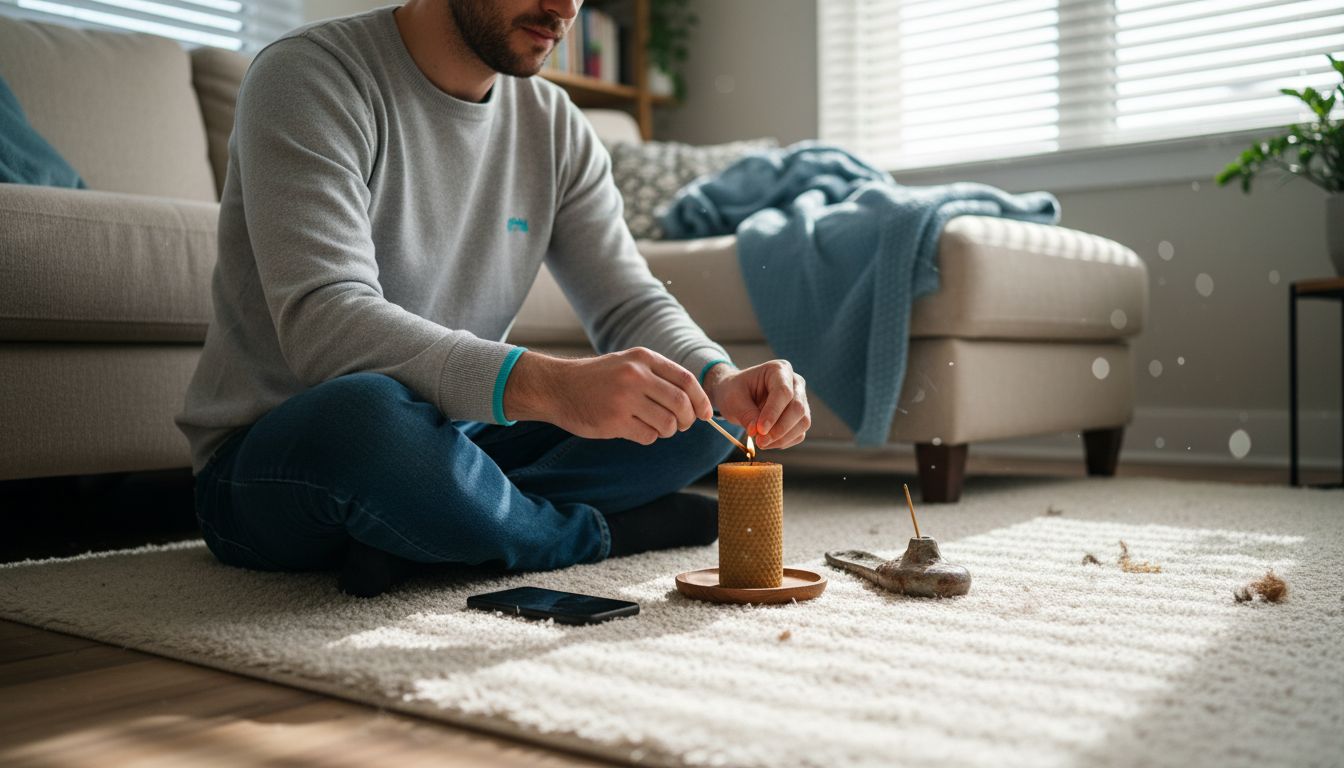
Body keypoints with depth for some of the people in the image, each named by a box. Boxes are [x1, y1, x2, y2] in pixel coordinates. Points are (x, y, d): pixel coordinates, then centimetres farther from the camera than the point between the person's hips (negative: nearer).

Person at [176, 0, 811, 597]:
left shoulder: (555, 125, 5)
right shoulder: (309, 74, -15)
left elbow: (630, 303, 1)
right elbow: (322, 325, -28)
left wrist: (720, 380, -21)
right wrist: (552, 386, -42)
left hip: (443, 445, 6)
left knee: (703, 405, -6)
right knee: (364, 413, -40)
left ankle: (411, 531, -15)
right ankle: (592, 531, -12)